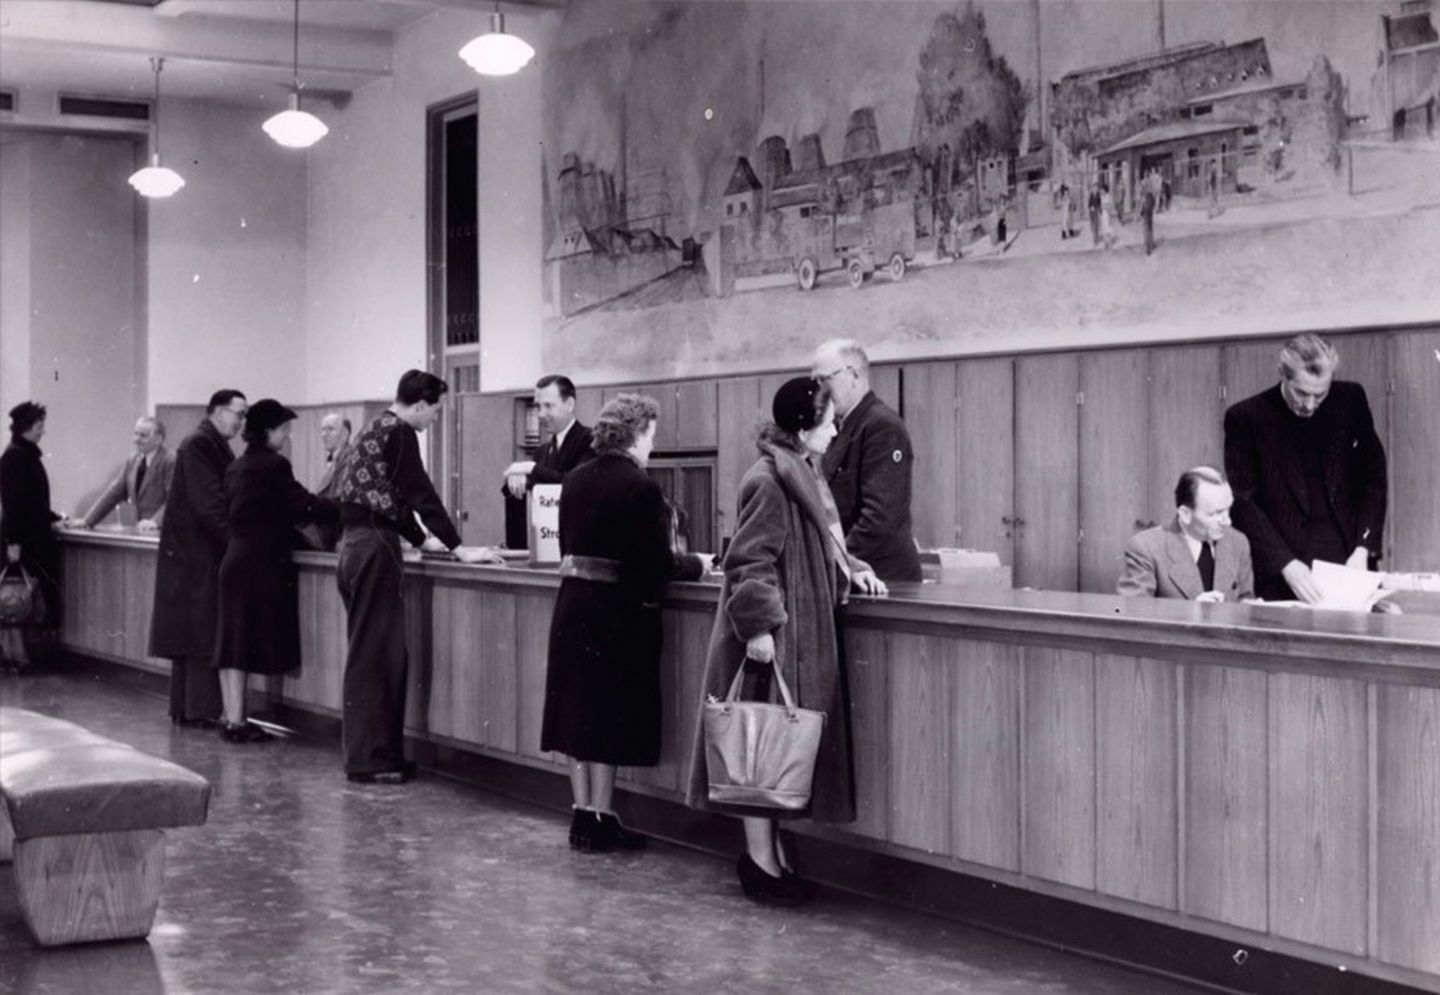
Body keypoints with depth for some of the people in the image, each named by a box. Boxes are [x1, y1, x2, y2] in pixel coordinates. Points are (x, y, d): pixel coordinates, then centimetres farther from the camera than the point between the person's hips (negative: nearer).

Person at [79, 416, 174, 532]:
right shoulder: (132, 460, 15)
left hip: (161, 533, -5)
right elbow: (114, 492, 15)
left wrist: (155, 522, -28)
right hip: (139, 531, 5)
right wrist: (87, 521, 8)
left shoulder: (171, 461, -7)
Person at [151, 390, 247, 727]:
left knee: (191, 633, 12)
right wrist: (237, 537, -19)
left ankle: (185, 707, 17)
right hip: (197, 554, -10)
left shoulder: (213, 446, 17)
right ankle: (199, 709, -4)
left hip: (194, 553, 10)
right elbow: (207, 502, -20)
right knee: (201, 632, -7)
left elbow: (224, 497, 17)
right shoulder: (198, 445, -13)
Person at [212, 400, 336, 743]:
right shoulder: (272, 465, -11)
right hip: (262, 563, -8)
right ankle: (236, 721, -3)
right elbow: (304, 505, -13)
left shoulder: (237, 467, 14)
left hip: (236, 558, 8)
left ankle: (231, 717, 12)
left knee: (233, 639, 8)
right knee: (248, 641, -5)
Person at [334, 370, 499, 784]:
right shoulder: (399, 433, -11)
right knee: (374, 656, -6)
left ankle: (371, 753, 18)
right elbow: (420, 493, -14)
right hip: (374, 548, -10)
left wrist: (420, 539, 34)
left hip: (354, 546, 10)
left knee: (369, 654, 13)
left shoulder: (375, 430, 18)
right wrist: (458, 548, -11)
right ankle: (369, 761, -2)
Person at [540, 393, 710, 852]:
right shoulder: (641, 487, -16)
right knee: (610, 714, 2)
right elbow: (659, 564, -16)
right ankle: (601, 821, 8)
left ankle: (583, 815, 19)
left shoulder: (576, 479, 6)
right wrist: (697, 563, 4)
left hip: (573, 603, 7)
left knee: (581, 709, 12)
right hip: (618, 610, -7)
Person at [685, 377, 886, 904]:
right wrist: (758, 625, -24)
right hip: (773, 637, -10)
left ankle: (771, 854, 22)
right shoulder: (769, 481, -18)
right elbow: (749, 561, -21)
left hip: (804, 633, 10)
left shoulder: (803, 475, 14)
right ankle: (760, 860, 5)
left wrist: (853, 568, 11)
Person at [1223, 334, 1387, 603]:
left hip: (1348, 558, 2)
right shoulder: (1245, 417, -5)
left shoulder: (1351, 401, 3)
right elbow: (1243, 503, -6)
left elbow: (1373, 479, 8)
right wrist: (1285, 564, -16)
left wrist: (1363, 548, -5)